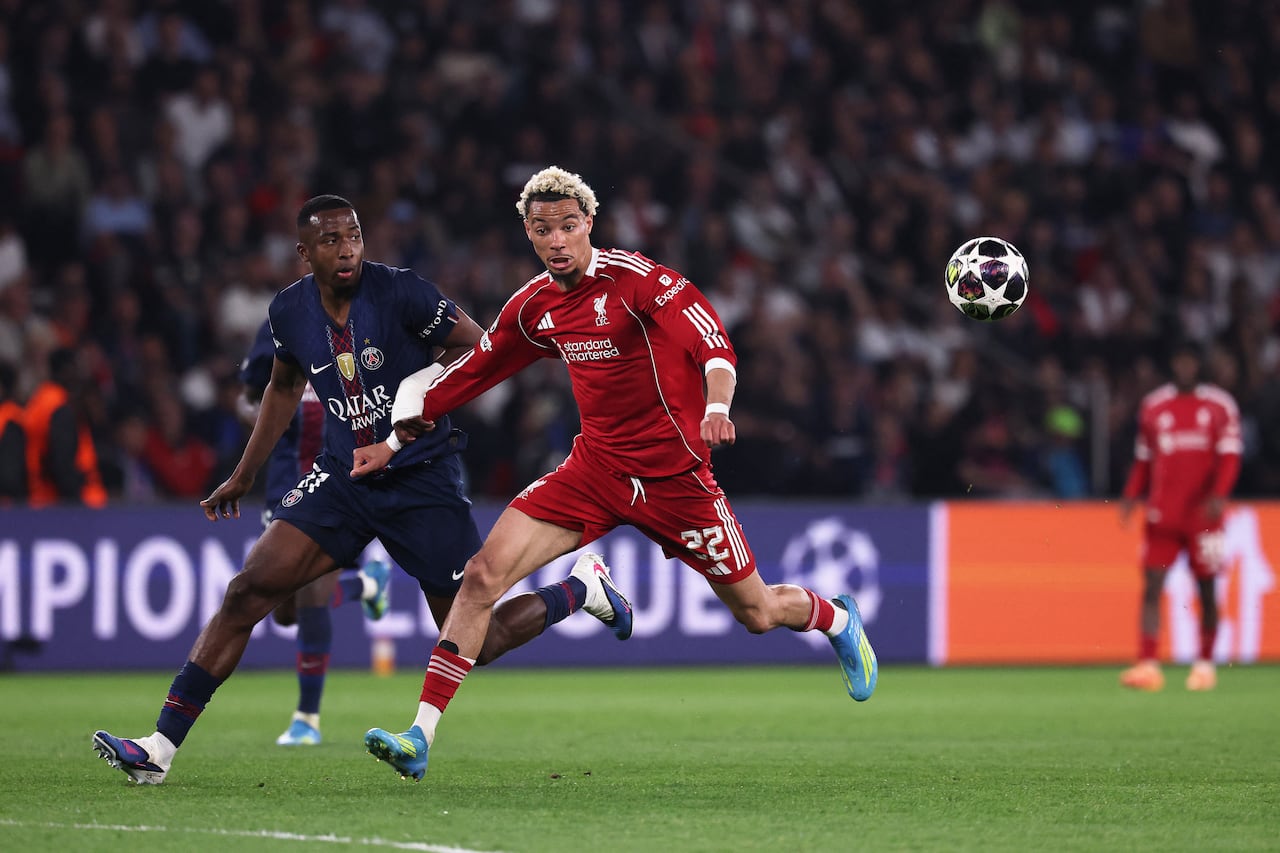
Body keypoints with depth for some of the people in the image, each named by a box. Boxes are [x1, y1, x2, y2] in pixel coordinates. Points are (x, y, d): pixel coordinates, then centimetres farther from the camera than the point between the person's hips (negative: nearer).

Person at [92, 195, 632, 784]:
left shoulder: (402, 293, -16)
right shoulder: (290, 311, -1)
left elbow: (476, 347, -5)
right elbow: (284, 388, 19)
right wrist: (244, 476, 21)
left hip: (422, 483, -4)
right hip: (343, 477, 4)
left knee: (476, 644, 1)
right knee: (248, 591, -12)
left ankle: (582, 588, 30)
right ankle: (160, 747, -12)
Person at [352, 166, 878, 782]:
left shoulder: (634, 278, -15)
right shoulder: (534, 307, 3)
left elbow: (711, 340, -26)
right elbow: (471, 373, 17)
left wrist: (716, 408, -45)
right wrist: (395, 443, 18)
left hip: (674, 476, -4)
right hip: (595, 470, 5)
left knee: (757, 613, 6)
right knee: (485, 572, -15)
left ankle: (837, 619, 44)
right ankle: (420, 737, -15)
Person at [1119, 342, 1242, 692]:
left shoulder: (1220, 406, 4)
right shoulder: (1153, 406, 11)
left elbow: (1229, 454, -2)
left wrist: (1218, 495, -17)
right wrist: (1131, 496, 4)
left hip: (1203, 514, -2)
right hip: (1162, 514, 2)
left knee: (1206, 590, 3)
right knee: (1151, 586, -9)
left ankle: (1205, 664, 13)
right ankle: (1147, 665, -13)